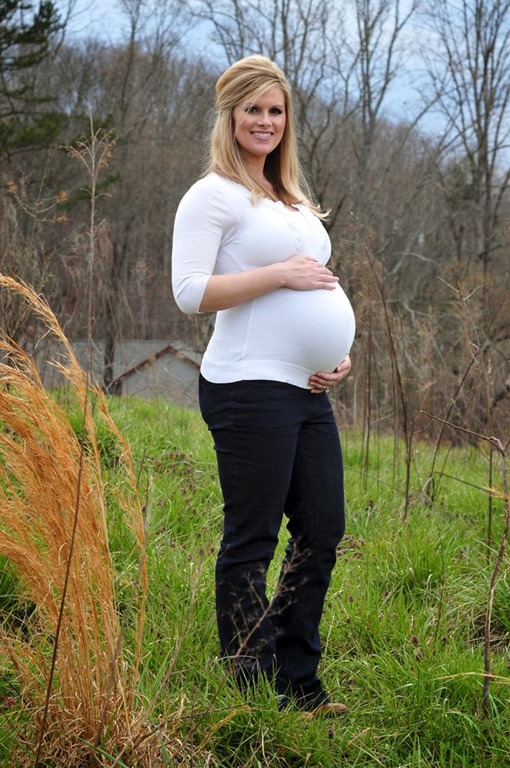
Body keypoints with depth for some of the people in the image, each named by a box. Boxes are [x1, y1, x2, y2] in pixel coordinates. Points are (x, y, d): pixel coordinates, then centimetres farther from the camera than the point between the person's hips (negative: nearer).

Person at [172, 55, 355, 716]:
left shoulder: (295, 201, 20)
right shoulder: (214, 195, -5)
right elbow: (190, 291, -15)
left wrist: (340, 352, 10)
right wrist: (281, 273, -16)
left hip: (309, 390, 9)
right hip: (250, 390, -9)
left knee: (323, 531, 11)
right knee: (251, 541, -2)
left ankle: (299, 684, 24)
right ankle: (254, 694, 8)